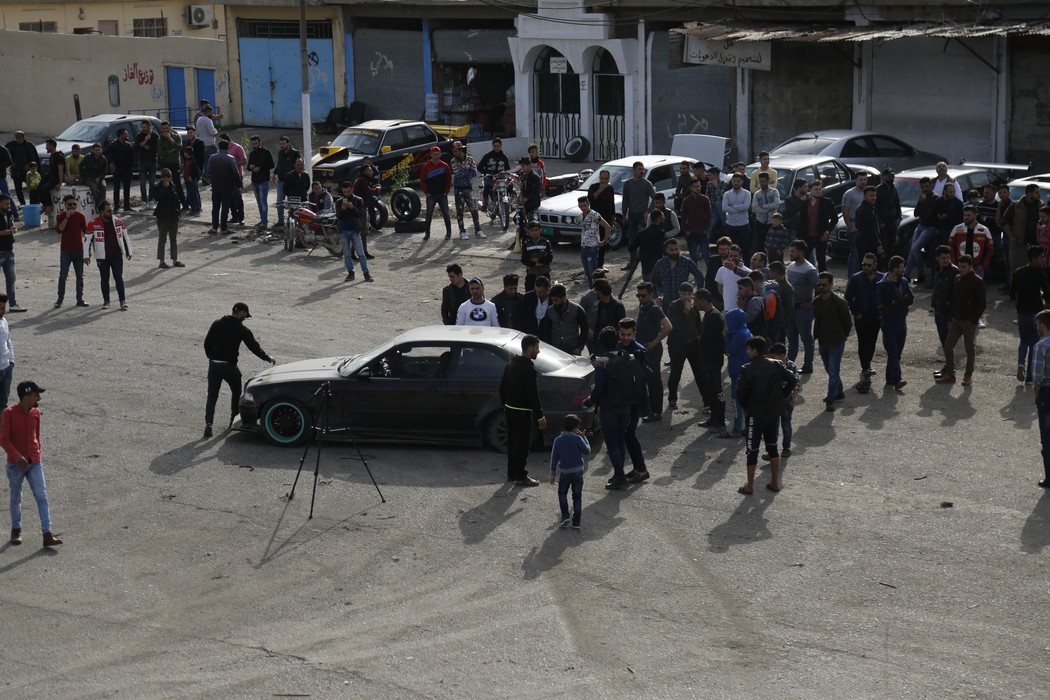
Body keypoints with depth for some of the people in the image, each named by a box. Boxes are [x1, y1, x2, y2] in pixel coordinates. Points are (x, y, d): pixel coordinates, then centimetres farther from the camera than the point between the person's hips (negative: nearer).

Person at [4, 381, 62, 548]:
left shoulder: (35, 412, 3)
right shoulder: (9, 413, -13)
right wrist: (17, 456, -28)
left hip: (34, 463, 4)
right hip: (16, 464, -4)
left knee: (42, 498, -5)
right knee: (16, 498, 12)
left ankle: (47, 535, -8)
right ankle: (16, 530, 31)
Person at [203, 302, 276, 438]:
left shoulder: (217, 324, 5)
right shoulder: (241, 330, -5)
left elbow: (207, 343, 9)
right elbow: (254, 347, -3)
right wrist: (268, 358, 9)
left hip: (214, 364, 3)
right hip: (229, 366, -3)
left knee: (212, 396, 6)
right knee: (236, 392, 21)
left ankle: (208, 423, -11)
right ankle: (235, 420, 27)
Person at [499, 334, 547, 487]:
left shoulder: (511, 364, 7)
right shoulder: (529, 368, -20)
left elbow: (502, 387, 14)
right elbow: (533, 394, -21)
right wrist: (540, 417, -17)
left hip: (509, 409, 9)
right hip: (522, 411, -9)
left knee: (512, 442, 17)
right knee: (522, 444, 0)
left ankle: (511, 473, 26)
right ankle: (520, 477, 5)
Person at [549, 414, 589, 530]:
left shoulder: (558, 440, -6)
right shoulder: (578, 439, -14)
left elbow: (554, 458, -2)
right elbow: (587, 451, -1)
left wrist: (553, 473, 7)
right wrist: (583, 437, 4)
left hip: (564, 472, 1)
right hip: (578, 472, -1)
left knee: (562, 493, 20)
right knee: (577, 496, 9)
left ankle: (565, 516, 4)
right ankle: (576, 522, 9)